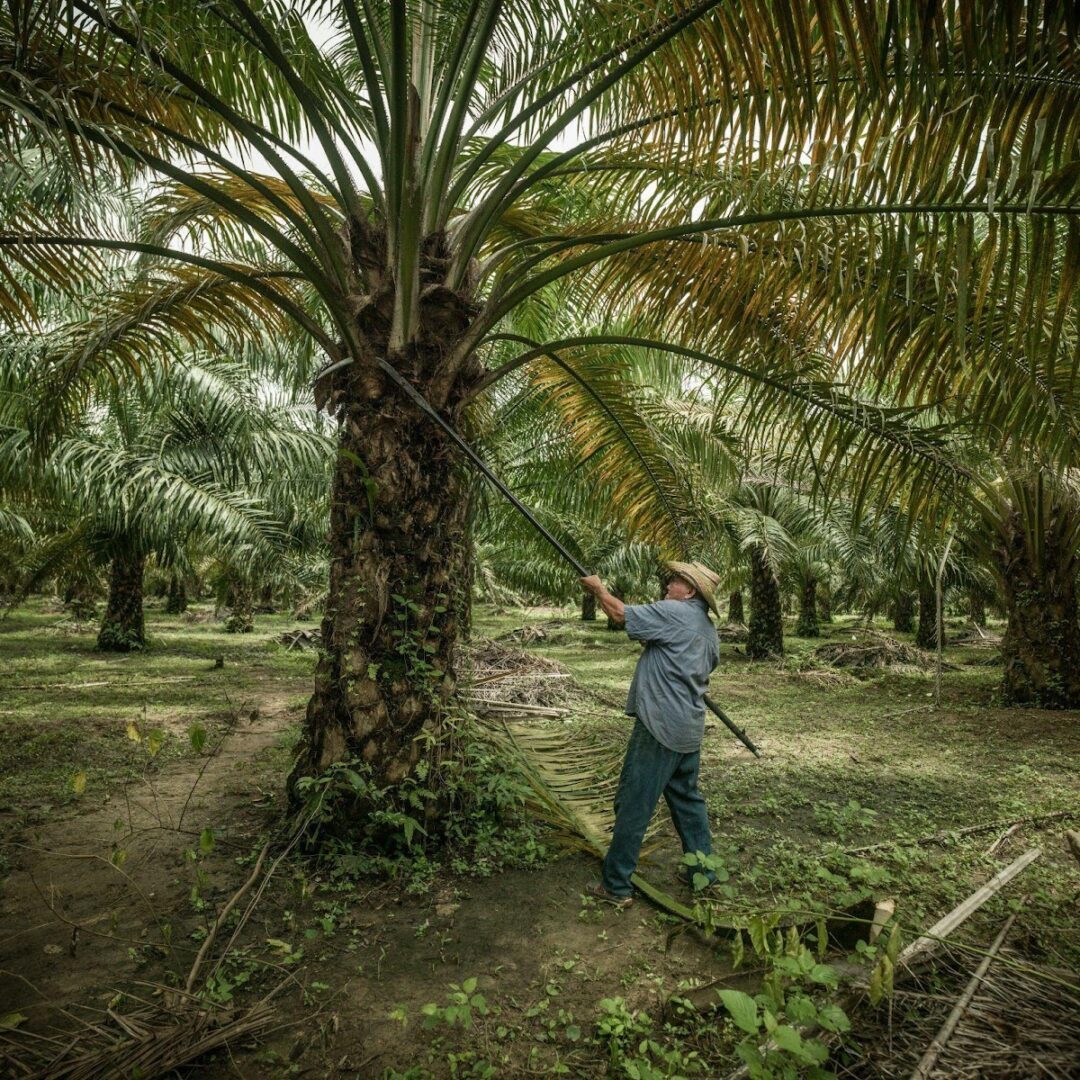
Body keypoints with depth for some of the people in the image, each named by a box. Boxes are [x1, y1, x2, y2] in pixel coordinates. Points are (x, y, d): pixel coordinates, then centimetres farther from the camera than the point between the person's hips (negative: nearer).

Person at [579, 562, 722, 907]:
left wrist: (598, 588, 4)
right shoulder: (709, 632, 13)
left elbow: (619, 613, -13)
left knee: (633, 805, -1)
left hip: (660, 727, -9)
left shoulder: (674, 612, -13)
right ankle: (704, 873, 30)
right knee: (688, 800, 21)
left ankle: (616, 887, 7)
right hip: (690, 730, 9)